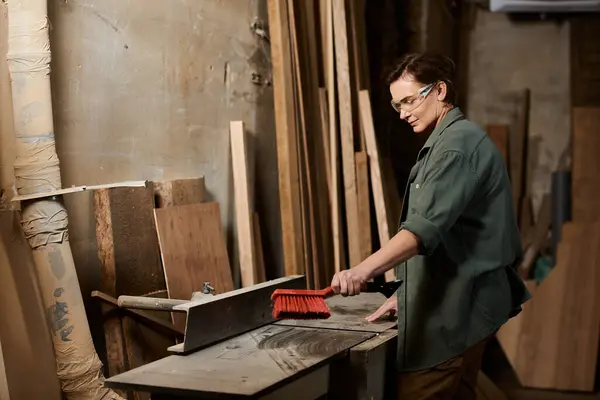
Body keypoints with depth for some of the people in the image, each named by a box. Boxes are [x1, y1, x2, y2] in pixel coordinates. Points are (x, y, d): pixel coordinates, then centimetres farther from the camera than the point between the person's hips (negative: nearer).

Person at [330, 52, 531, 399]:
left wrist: (364, 270, -40)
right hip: (464, 305, 11)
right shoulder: (456, 140, 20)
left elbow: (426, 226, -29)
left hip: (454, 312, -11)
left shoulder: (457, 142, -14)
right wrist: (407, 294, 19)